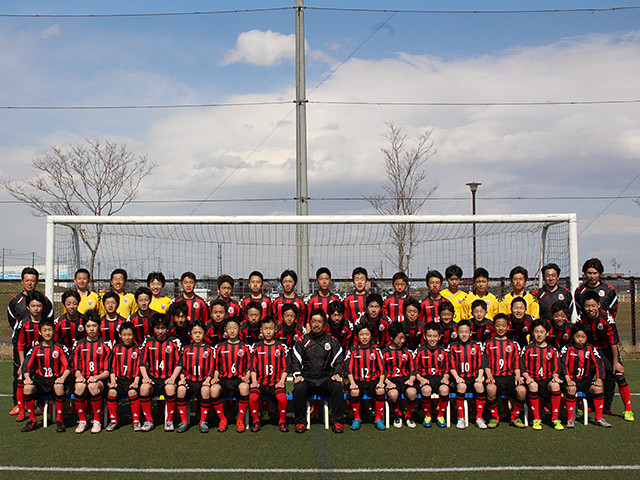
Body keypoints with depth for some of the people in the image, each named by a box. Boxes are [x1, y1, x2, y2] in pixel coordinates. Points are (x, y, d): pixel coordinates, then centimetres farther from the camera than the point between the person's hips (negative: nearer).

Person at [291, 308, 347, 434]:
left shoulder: (332, 341, 15)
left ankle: (337, 421, -19)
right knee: (299, 388, -33)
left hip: (326, 379, 0)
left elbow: (338, 361, 12)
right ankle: (300, 422, -17)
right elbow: (295, 361, 9)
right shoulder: (302, 341, 14)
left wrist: (337, 374, -7)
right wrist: (297, 375, -8)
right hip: (307, 379, 0)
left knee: (337, 386, -32)